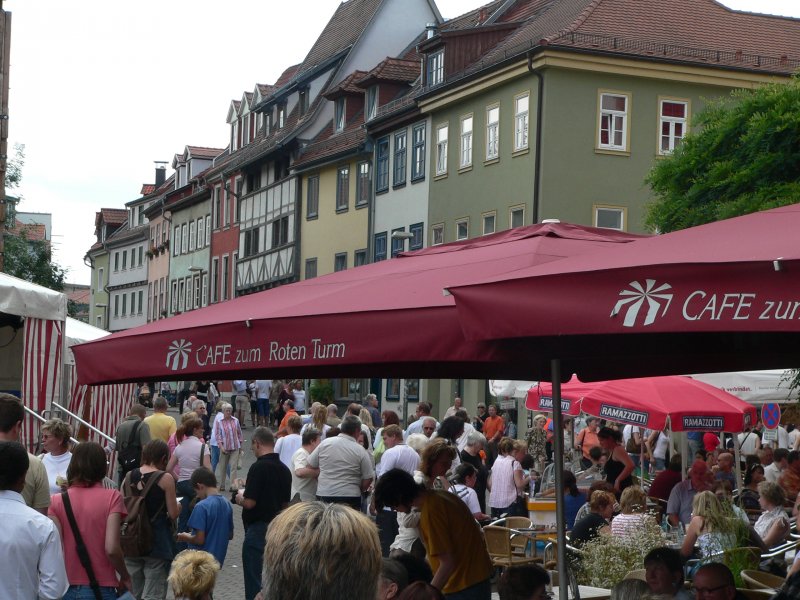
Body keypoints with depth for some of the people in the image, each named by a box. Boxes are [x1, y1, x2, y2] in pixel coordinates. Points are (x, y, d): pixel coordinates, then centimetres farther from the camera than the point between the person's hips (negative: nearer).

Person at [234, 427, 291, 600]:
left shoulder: (258, 467, -17)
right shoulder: (284, 469, 7)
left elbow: (250, 502, -20)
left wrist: (240, 497, 0)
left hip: (258, 529, -8)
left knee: (254, 581, -1)